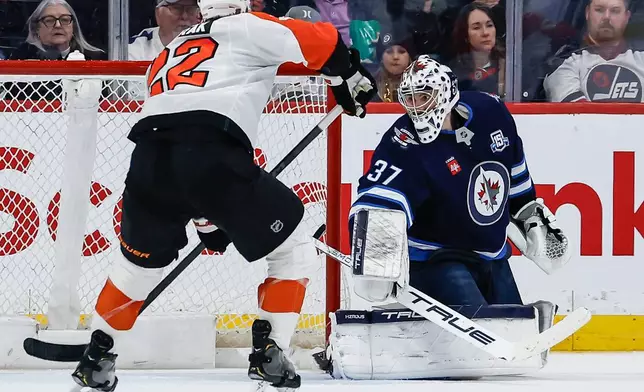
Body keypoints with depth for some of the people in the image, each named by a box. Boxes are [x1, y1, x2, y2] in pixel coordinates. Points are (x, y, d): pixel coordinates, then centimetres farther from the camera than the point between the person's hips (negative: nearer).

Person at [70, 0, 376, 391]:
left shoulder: (169, 52, 36)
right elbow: (322, 41, 5)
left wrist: (206, 218, 42)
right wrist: (354, 80, 25)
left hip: (149, 156, 6)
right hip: (213, 156, -6)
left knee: (141, 261, 31)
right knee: (294, 249, 13)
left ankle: (96, 355, 28)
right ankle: (268, 353, 7)